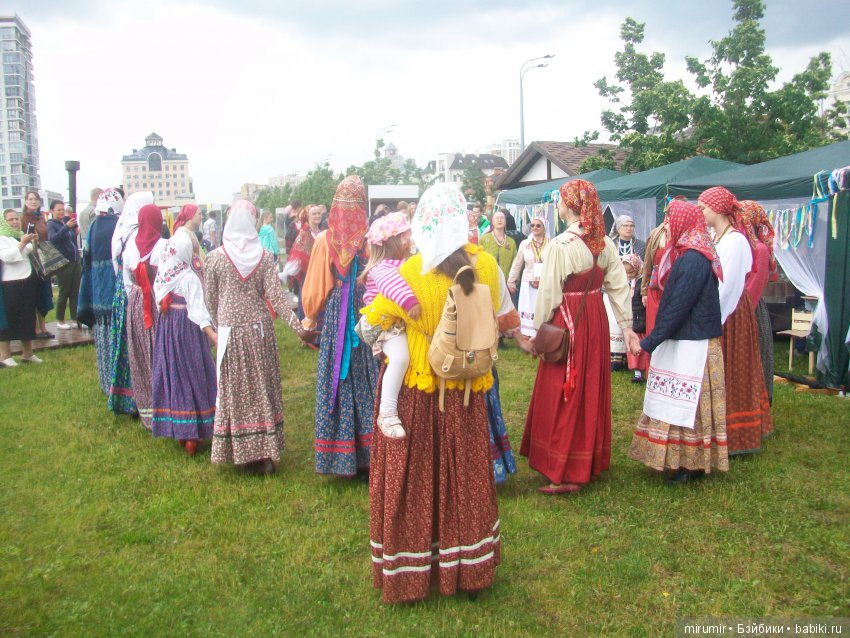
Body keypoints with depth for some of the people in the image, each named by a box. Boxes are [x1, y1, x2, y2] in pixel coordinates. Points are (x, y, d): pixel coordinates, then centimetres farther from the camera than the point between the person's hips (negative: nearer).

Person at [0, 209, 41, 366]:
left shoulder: (22, 235, 17)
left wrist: (34, 243, 5)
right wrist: (22, 244, -25)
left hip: (27, 282, 7)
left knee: (28, 317, 11)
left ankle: (28, 353, 21)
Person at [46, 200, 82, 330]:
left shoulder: (67, 221, 13)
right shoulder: (51, 224, -4)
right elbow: (52, 238, -23)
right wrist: (66, 227, -33)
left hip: (75, 261, 6)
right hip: (63, 263, -5)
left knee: (75, 292, 5)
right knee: (64, 292, -1)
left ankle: (75, 319, 9)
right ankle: (60, 321, 9)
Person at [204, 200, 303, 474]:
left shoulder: (215, 257, -5)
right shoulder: (263, 257, -3)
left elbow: (210, 299, 1)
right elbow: (275, 295, -8)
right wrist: (296, 324, -5)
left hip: (230, 330, -1)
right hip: (260, 329, 1)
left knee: (235, 389, 7)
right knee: (263, 387, 9)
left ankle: (240, 451, 13)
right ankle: (267, 452, 14)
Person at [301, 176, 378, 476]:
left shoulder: (324, 240, -4)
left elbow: (315, 286, 2)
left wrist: (310, 316, 18)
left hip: (334, 317, 1)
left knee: (335, 382, 8)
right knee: (366, 382, 8)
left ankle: (338, 453, 15)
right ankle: (368, 450, 14)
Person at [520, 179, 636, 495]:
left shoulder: (560, 245, -18)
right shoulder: (604, 242, 2)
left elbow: (549, 293, -15)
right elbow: (619, 284, 4)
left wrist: (538, 332, -5)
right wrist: (626, 325, 11)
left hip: (567, 321, -7)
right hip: (596, 318, 7)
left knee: (563, 396, 2)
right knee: (592, 390, 17)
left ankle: (566, 473, 8)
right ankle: (591, 462, 31)